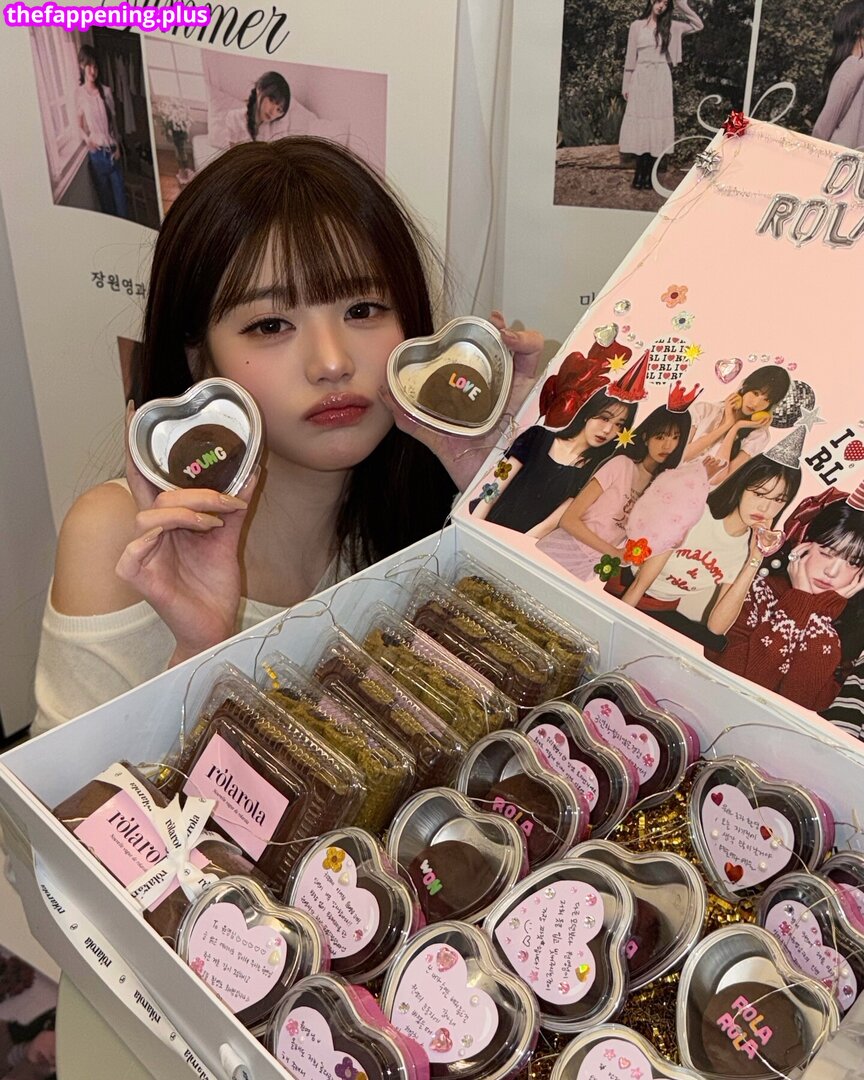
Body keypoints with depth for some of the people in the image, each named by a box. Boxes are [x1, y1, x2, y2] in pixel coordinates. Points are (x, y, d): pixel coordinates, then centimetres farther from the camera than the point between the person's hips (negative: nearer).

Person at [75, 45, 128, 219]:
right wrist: (87, 140, -19)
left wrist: (117, 145, 0)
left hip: (112, 149, 3)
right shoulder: (79, 94, -5)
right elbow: (79, 124, -1)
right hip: (96, 152, -3)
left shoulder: (106, 91, 5)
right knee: (104, 193, 6)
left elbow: (114, 120, 10)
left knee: (120, 190, 6)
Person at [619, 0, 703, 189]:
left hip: (661, 79, 1)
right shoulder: (637, 25, 5)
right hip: (641, 78, -1)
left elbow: (698, 25, 7)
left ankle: (649, 173, -1)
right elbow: (630, 57, 6)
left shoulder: (670, 26, 8)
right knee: (640, 123, -4)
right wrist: (626, 85, 3)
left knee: (657, 123, -3)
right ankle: (639, 172, 0)